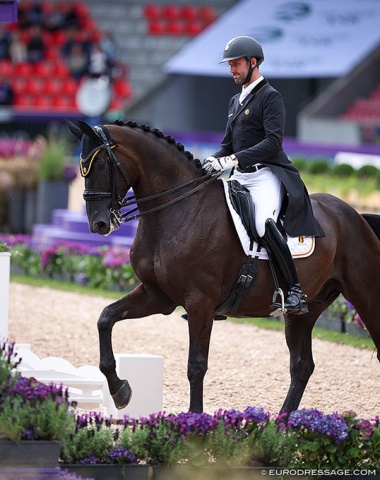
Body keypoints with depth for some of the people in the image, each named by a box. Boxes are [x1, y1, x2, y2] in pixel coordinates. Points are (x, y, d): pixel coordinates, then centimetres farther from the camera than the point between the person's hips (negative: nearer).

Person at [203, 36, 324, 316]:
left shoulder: (271, 97, -5)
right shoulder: (236, 101, 21)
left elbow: (273, 142, -18)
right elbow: (228, 145, 24)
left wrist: (234, 159, -25)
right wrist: (214, 161, 3)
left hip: (266, 175, -9)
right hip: (241, 177, 9)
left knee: (264, 224, -33)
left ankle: (296, 293, -32)